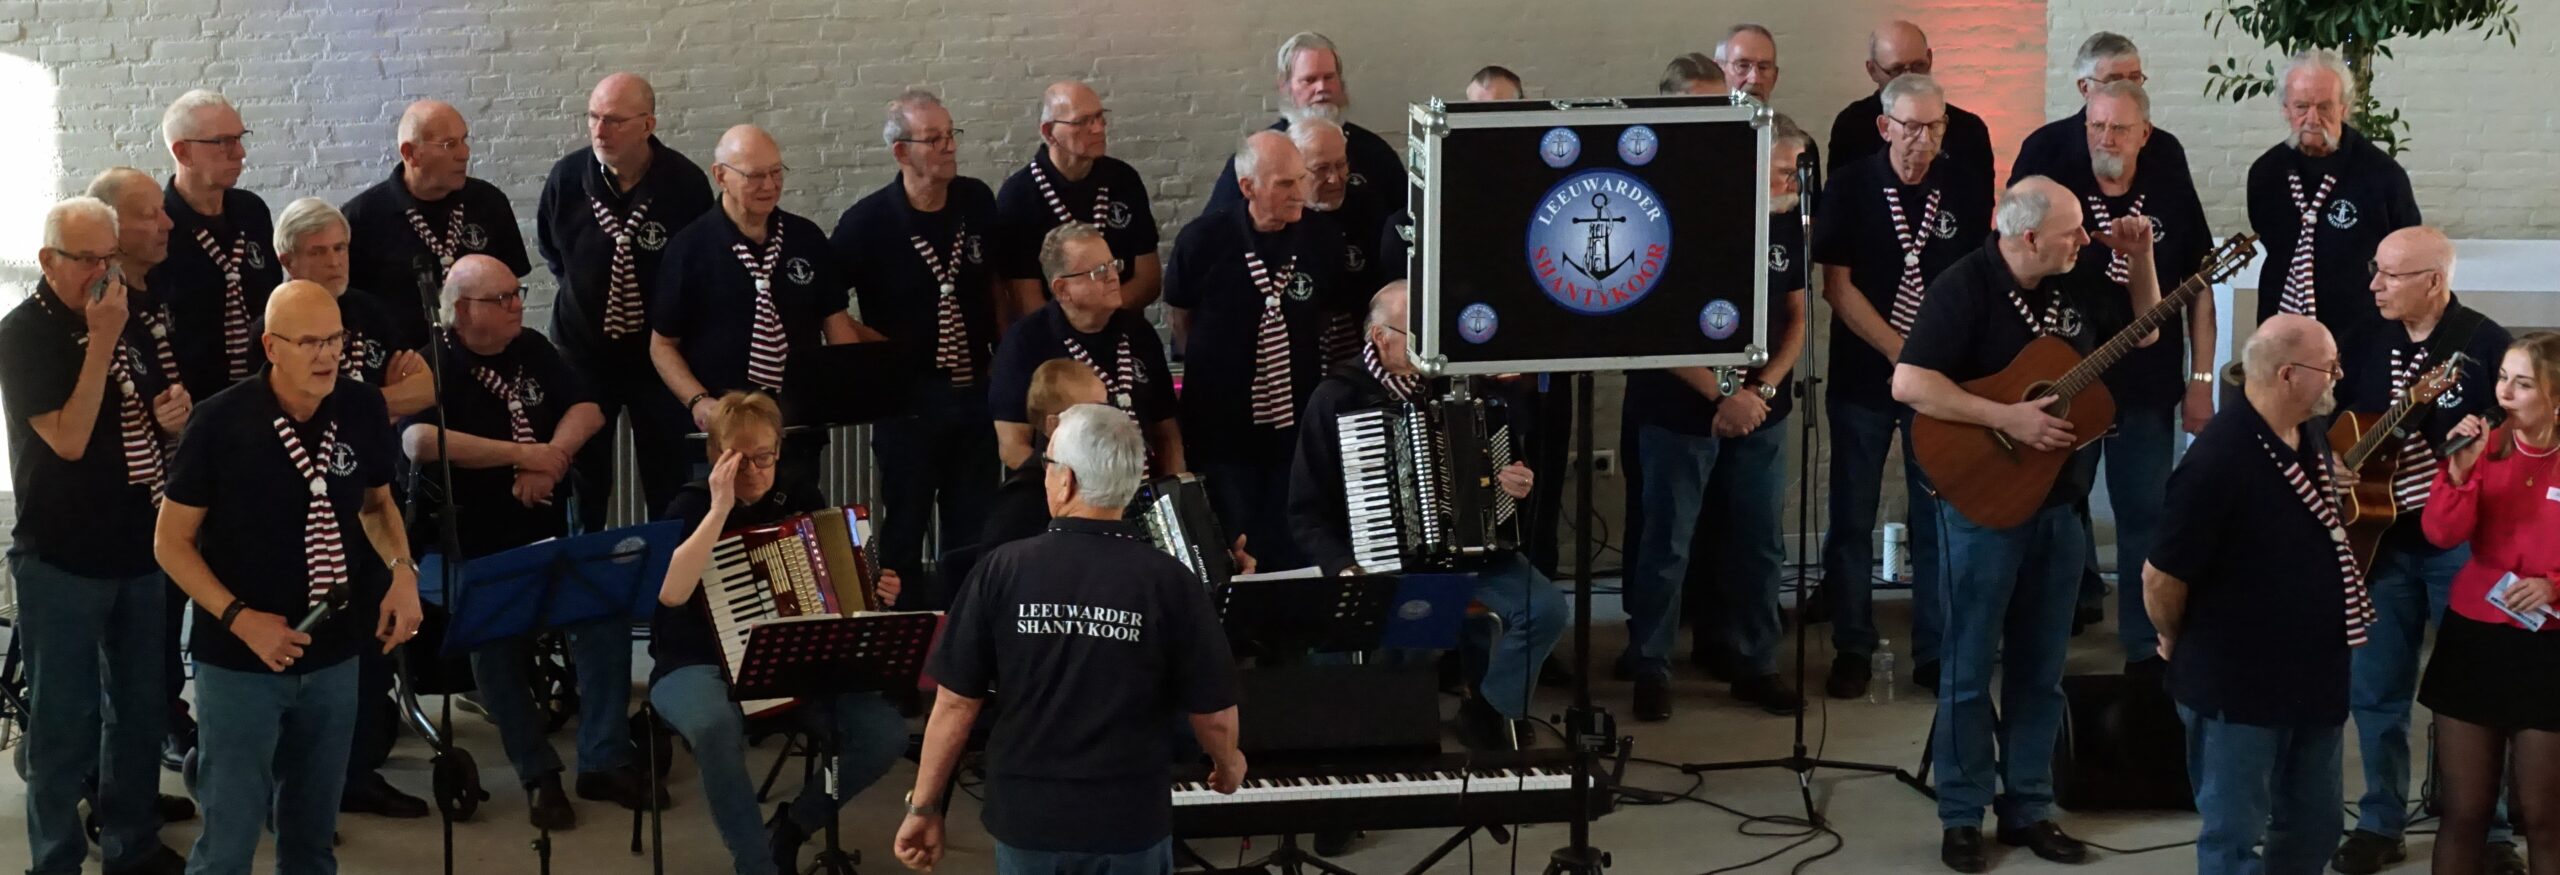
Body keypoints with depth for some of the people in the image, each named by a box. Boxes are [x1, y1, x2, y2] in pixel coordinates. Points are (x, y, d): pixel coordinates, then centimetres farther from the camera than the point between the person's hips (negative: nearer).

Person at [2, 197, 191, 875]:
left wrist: (178, 409, -2)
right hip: (62, 560, -7)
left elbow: (157, 411, 22)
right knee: (65, 720, 0)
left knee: (142, 709, 15)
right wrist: (100, 340, -23)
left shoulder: (130, 319, 8)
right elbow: (68, 439, -22)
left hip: (139, 550, 7)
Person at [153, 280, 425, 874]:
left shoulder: (363, 411, -5)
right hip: (239, 660, -4)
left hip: (333, 654, 4)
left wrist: (402, 569, -5)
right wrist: (240, 618, -19)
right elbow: (171, 542, -7)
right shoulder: (220, 422, -15)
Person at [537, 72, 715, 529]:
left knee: (668, 483, 8)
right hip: (583, 349, 1)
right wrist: (583, 290, 11)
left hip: (660, 350, -1)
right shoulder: (567, 176, -11)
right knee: (584, 484, 9)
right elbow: (549, 248, 10)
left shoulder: (685, 182, -16)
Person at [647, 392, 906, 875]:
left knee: (886, 732, -20)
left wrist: (872, 596, -1)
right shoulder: (693, 504, -7)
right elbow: (669, 592, -26)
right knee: (715, 727, -41)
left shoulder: (804, 502, 6)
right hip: (700, 667, -4)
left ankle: (791, 826, 4)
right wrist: (721, 508, -26)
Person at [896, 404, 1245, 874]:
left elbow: (956, 702, -6)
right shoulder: (1170, 583, -11)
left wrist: (923, 808, 5)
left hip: (1025, 819, 1)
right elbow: (1214, 712, -4)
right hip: (1130, 823, -1)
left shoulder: (1002, 570, -9)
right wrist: (1228, 764, 18)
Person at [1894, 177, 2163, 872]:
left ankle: (2028, 809, 22)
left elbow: (2144, 335, 19)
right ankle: (1962, 818, 12)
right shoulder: (1966, 287, -15)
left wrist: (2139, 257, 3)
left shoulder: (2073, 284, 5)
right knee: (1972, 666, 3)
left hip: (2058, 504, 6)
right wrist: (2007, 418, -25)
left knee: (2040, 668, 12)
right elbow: (1908, 383, -23)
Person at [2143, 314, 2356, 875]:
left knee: (2314, 828, 18)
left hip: (2315, 675, 8)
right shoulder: (2219, 460, -25)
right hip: (2237, 683, -8)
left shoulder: (2314, 440, 2)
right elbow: (2161, 577, -20)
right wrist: (2179, 645, -4)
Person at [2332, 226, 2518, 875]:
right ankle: (2381, 823, 22)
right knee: (2374, 688, 9)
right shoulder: (2362, 342, 6)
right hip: (2380, 537, 5)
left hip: (2462, 541, -4)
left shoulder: (2486, 344, -9)